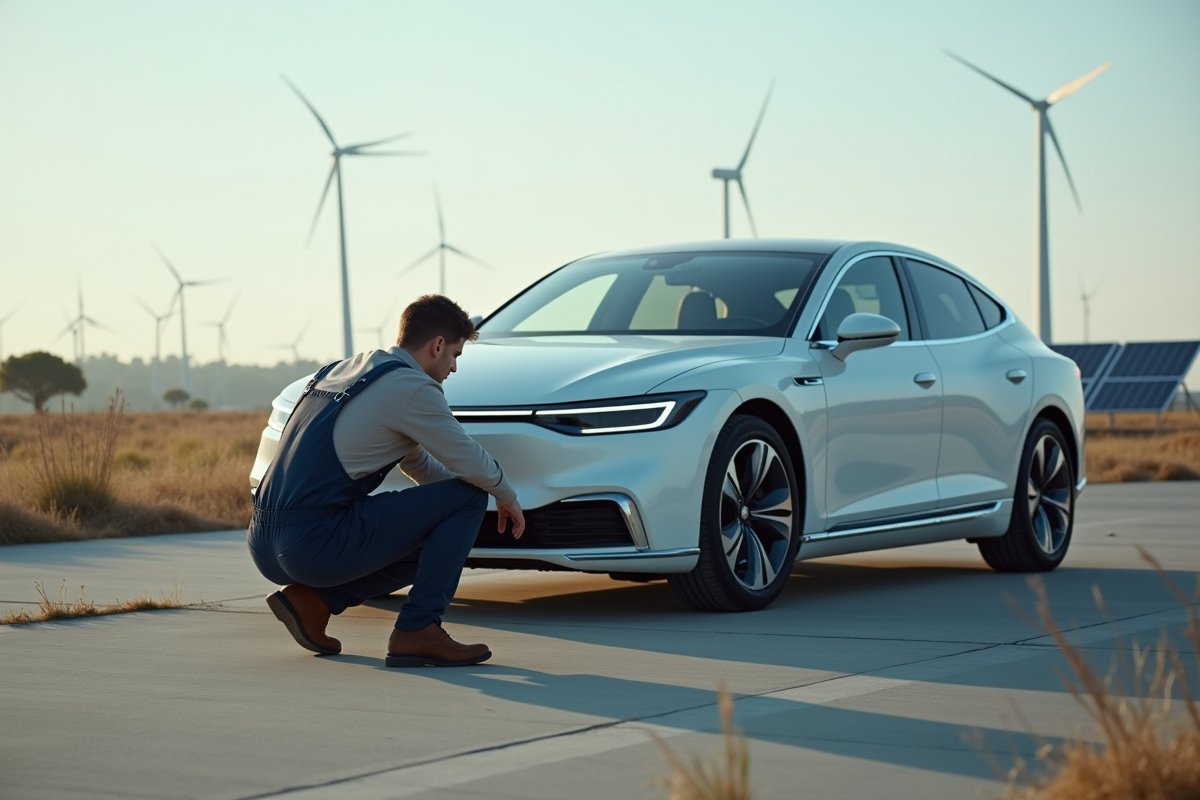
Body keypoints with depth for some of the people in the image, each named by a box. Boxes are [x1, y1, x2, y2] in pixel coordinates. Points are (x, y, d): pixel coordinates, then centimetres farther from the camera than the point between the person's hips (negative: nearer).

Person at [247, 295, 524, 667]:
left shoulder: (345, 370, 22)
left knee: (424, 547, 27)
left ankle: (311, 598, 13)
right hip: (315, 545, -9)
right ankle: (417, 631, -2)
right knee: (468, 496, 0)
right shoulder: (412, 388, -7)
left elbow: (415, 460, 34)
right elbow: (469, 462, -1)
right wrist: (507, 496, 20)